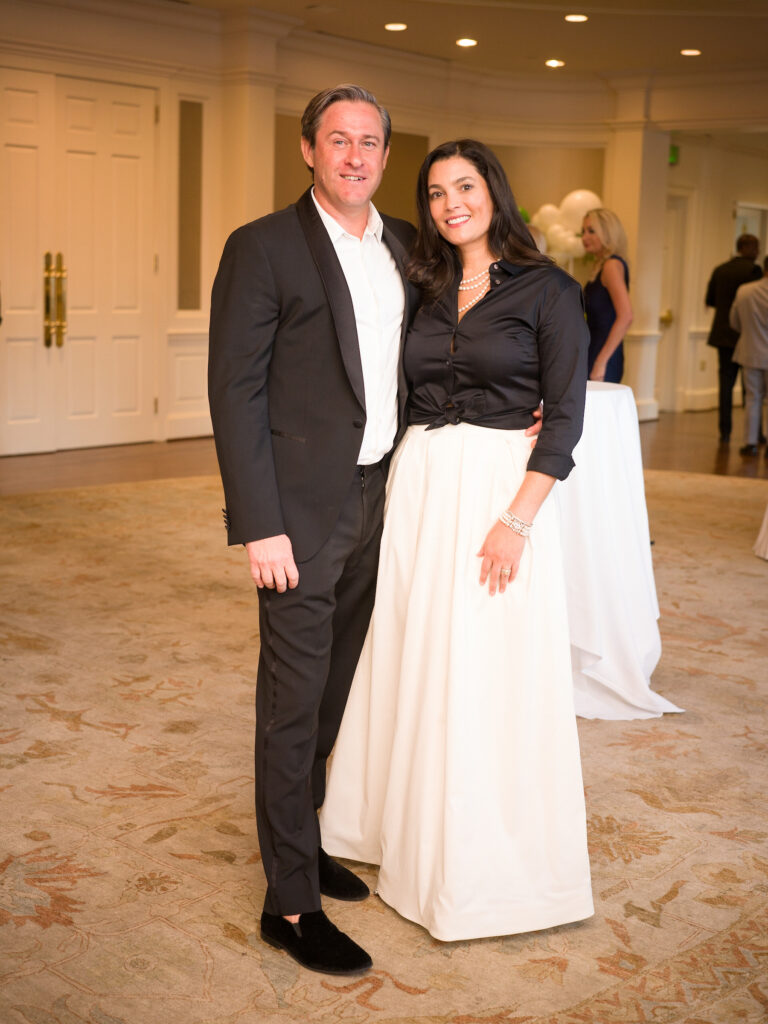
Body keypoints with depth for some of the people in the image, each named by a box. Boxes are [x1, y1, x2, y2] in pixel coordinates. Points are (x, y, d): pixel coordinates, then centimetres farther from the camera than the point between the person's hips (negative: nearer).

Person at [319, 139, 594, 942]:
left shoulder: (546, 289, -4)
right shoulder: (425, 289, 11)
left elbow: (565, 416, -9)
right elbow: (401, 396, 12)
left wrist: (517, 519, -17)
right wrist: (402, 482, -2)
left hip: (502, 489, -5)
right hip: (416, 486, 5)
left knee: (490, 678, 0)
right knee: (413, 665, 11)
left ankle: (489, 863, 18)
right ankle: (415, 837, 29)